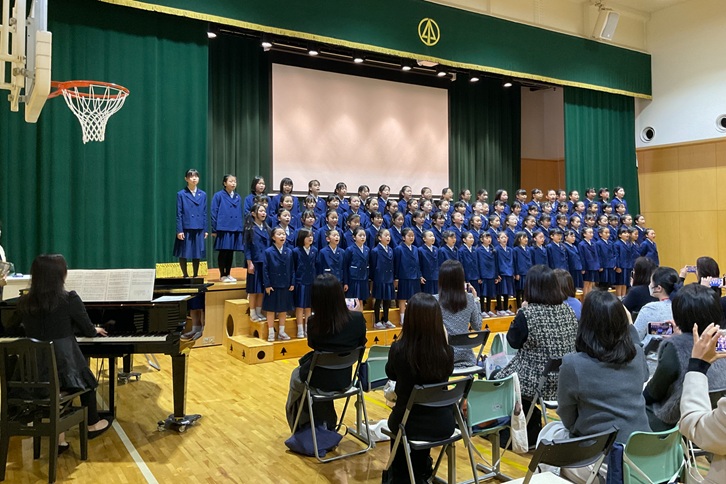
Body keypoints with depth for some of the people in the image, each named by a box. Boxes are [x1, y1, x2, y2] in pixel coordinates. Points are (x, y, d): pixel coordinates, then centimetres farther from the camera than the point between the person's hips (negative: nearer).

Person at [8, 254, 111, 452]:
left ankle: (59, 437, 23)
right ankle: (92, 425, 42)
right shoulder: (69, 299, -13)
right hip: (63, 370, -4)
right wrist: (96, 330, 20)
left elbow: (11, 330, 18)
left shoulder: (25, 301, 1)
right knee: (86, 377, 26)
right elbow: (88, 331, -3)